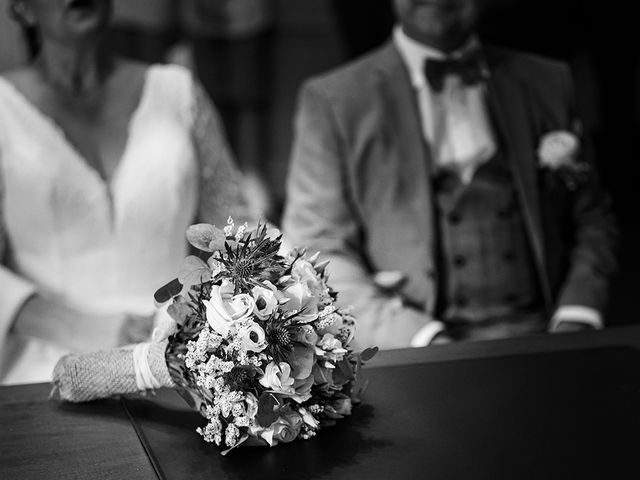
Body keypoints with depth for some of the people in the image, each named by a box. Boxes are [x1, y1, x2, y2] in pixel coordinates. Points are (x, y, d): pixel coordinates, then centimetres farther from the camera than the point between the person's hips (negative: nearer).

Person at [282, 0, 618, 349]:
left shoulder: (548, 83, 14)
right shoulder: (332, 101, 3)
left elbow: (590, 219, 17)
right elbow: (315, 255, -2)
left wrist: (575, 322, 1)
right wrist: (423, 339, -13)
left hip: (537, 349, 3)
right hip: (409, 362, -2)